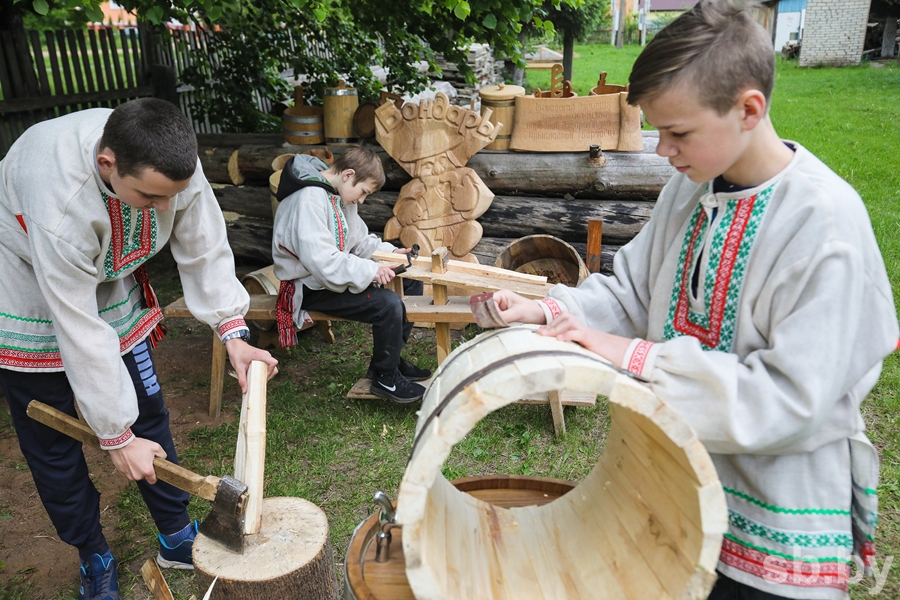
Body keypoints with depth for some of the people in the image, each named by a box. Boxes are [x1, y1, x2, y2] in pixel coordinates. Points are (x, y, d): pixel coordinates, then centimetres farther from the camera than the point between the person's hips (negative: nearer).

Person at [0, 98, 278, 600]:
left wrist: (234, 333, -22)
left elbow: (205, 248, -14)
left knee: (149, 414, 8)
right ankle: (95, 559, 28)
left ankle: (178, 537, 26)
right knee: (54, 446, 5)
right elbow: (80, 331, -35)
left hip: (113, 287, 5)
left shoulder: (172, 165, -28)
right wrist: (117, 436, -26)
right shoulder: (57, 200, -42)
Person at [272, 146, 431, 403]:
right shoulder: (309, 200, -25)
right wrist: (370, 271, -31)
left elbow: (358, 239, 14)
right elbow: (322, 261, -32)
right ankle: (384, 379, -4)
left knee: (411, 281, 7)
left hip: (338, 273, 10)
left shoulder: (339, 195, 6)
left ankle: (389, 359, 16)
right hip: (311, 286, -10)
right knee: (388, 304, -26)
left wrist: (390, 251, -2)